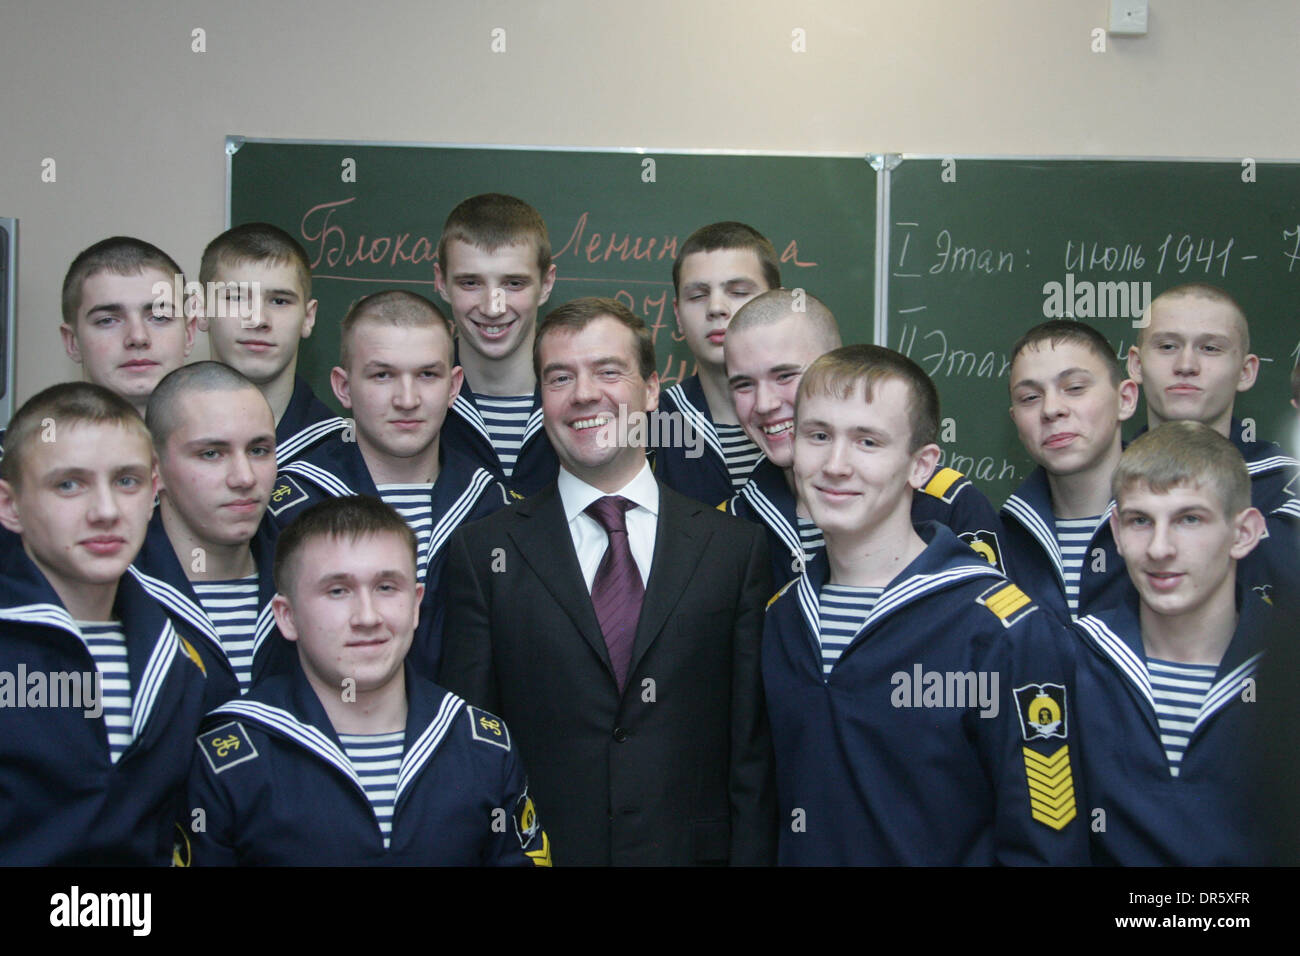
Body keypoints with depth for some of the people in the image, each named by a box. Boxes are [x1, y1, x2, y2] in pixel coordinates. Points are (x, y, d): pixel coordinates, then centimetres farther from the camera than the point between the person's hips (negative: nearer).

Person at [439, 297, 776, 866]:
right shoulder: (482, 552, 0)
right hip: (543, 849, 0)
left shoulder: (737, 548, 1)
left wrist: (749, 855, -7)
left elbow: (754, 748, 0)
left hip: (693, 847, 1)